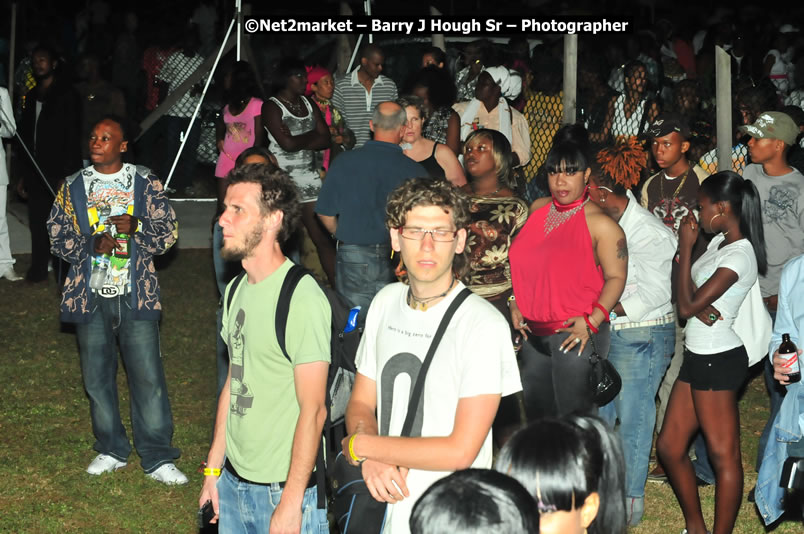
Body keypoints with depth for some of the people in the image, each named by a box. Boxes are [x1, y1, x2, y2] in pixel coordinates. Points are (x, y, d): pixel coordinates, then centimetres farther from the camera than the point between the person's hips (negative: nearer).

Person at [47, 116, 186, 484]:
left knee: (148, 375, -4)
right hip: (90, 295, 2)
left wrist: (136, 227, -19)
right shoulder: (73, 187, 5)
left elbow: (168, 232, 0)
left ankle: (157, 457, 5)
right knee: (97, 376, 10)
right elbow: (57, 237, 4)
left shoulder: (145, 183, 0)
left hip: (135, 294, -2)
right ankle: (111, 450, 27)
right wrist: (91, 245, -15)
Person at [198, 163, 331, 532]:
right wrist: (213, 468, 13)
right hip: (233, 482, 7)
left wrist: (291, 503, -19)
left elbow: (313, 409, -19)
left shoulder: (302, 298, -19)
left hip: (283, 489, -7)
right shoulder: (237, 290, 7)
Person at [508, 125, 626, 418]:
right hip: (533, 333, 7)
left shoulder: (599, 223, -9)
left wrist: (592, 321, -21)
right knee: (536, 415, 16)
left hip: (574, 334, -7)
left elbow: (616, 277, -11)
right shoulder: (537, 209, 10)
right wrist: (515, 303, 9)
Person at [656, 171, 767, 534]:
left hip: (717, 360, -10)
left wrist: (685, 248, -11)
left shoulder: (738, 256, -19)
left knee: (723, 455, 1)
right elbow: (691, 298, 9)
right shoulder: (720, 241, 9)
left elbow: (687, 306, -18)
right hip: (698, 356, 10)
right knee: (669, 447, 14)